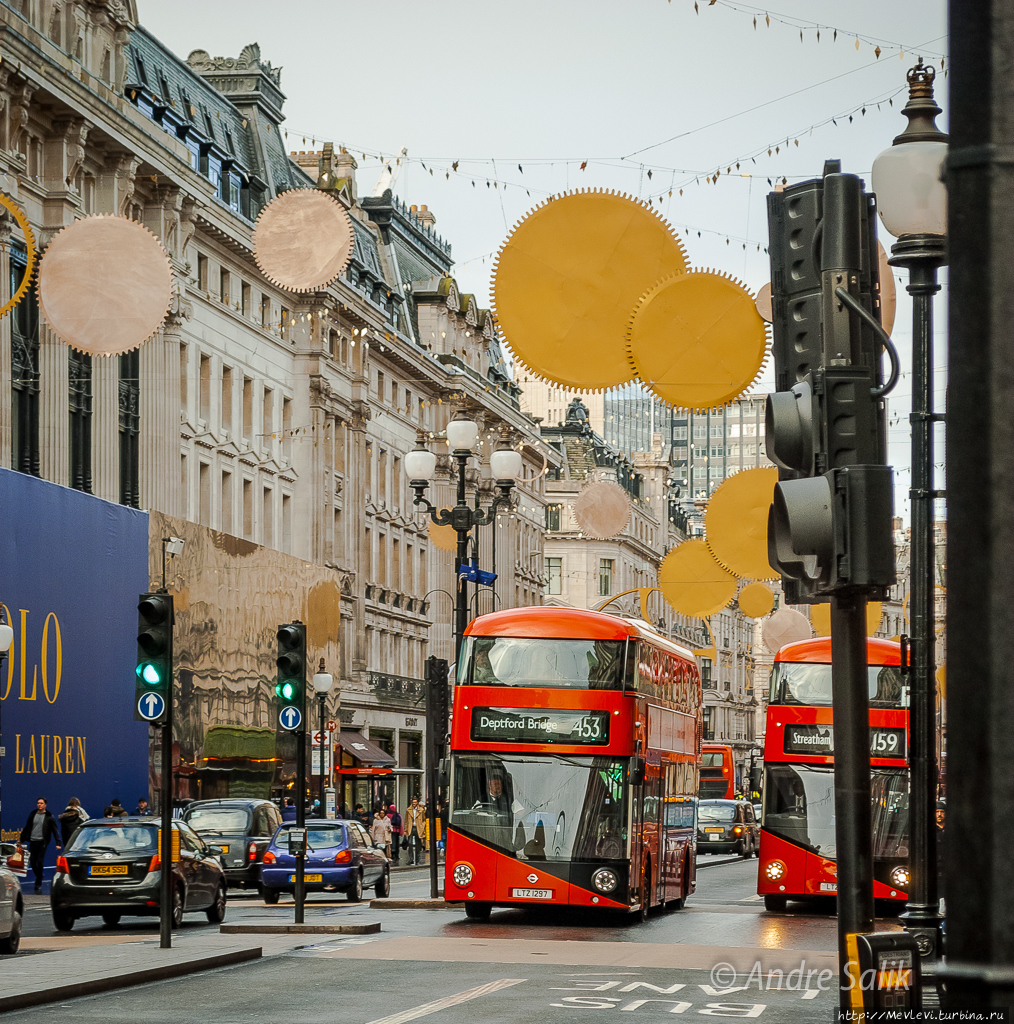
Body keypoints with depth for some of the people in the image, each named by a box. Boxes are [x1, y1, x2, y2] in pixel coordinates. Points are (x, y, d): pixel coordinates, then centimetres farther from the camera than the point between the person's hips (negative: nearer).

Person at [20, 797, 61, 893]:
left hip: (42, 842, -4)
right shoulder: (33, 815, 11)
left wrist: (58, 843, -9)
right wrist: (21, 839, 15)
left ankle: (38, 884, -2)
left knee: (40, 863, -8)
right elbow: (27, 828, 17)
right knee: (32, 862, 2)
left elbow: (55, 830, -1)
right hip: (32, 841, 4)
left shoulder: (49, 817, 0)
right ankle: (39, 877, 24)